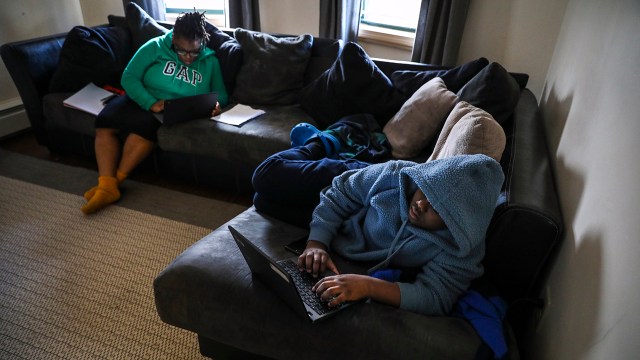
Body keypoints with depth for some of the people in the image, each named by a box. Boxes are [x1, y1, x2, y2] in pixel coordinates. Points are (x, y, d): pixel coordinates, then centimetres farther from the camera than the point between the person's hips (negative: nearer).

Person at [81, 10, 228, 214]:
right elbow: (129, 77, -9)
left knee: (144, 124, -34)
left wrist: (215, 105, -20)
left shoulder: (209, 61, -1)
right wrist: (151, 103, -25)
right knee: (104, 122, -25)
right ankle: (106, 185, -29)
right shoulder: (155, 47, -6)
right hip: (140, 99, 2)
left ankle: (115, 181, -22)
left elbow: (221, 94, 6)